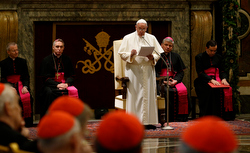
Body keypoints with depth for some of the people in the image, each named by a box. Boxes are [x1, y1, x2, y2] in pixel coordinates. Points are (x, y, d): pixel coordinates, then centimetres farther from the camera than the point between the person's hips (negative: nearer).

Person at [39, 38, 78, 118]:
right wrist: (57, 85, -18)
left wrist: (66, 83, -13)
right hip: (50, 85, -2)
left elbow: (71, 76, 10)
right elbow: (45, 78, -3)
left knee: (73, 91, -28)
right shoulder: (46, 60, 3)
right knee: (49, 92, -35)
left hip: (64, 84, 2)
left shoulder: (67, 60, 11)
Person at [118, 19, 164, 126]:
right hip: (133, 70, -2)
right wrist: (130, 54, -18)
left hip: (148, 70, 2)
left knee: (148, 95, -1)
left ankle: (148, 120, 2)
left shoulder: (151, 38, 13)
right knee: (134, 95, -6)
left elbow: (159, 53, 11)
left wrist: (152, 57, -10)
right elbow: (122, 54, 2)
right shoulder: (128, 38, 7)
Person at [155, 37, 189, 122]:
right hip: (160, 81, -2)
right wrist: (163, 80, -13)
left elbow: (181, 72, 12)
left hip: (174, 81, 2)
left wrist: (175, 80, -8)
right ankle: (170, 119, -30)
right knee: (168, 92, -34)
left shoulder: (176, 57, 19)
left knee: (183, 91, -29)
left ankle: (180, 118, -24)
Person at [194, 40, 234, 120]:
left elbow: (222, 71, 15)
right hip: (204, 82, -4)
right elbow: (200, 73, -7)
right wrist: (211, 80, -22)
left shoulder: (218, 57, 18)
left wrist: (224, 79, -9)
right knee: (211, 90, -37)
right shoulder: (199, 57, 3)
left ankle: (225, 116, -24)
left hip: (217, 80, 4)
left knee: (228, 90, -27)